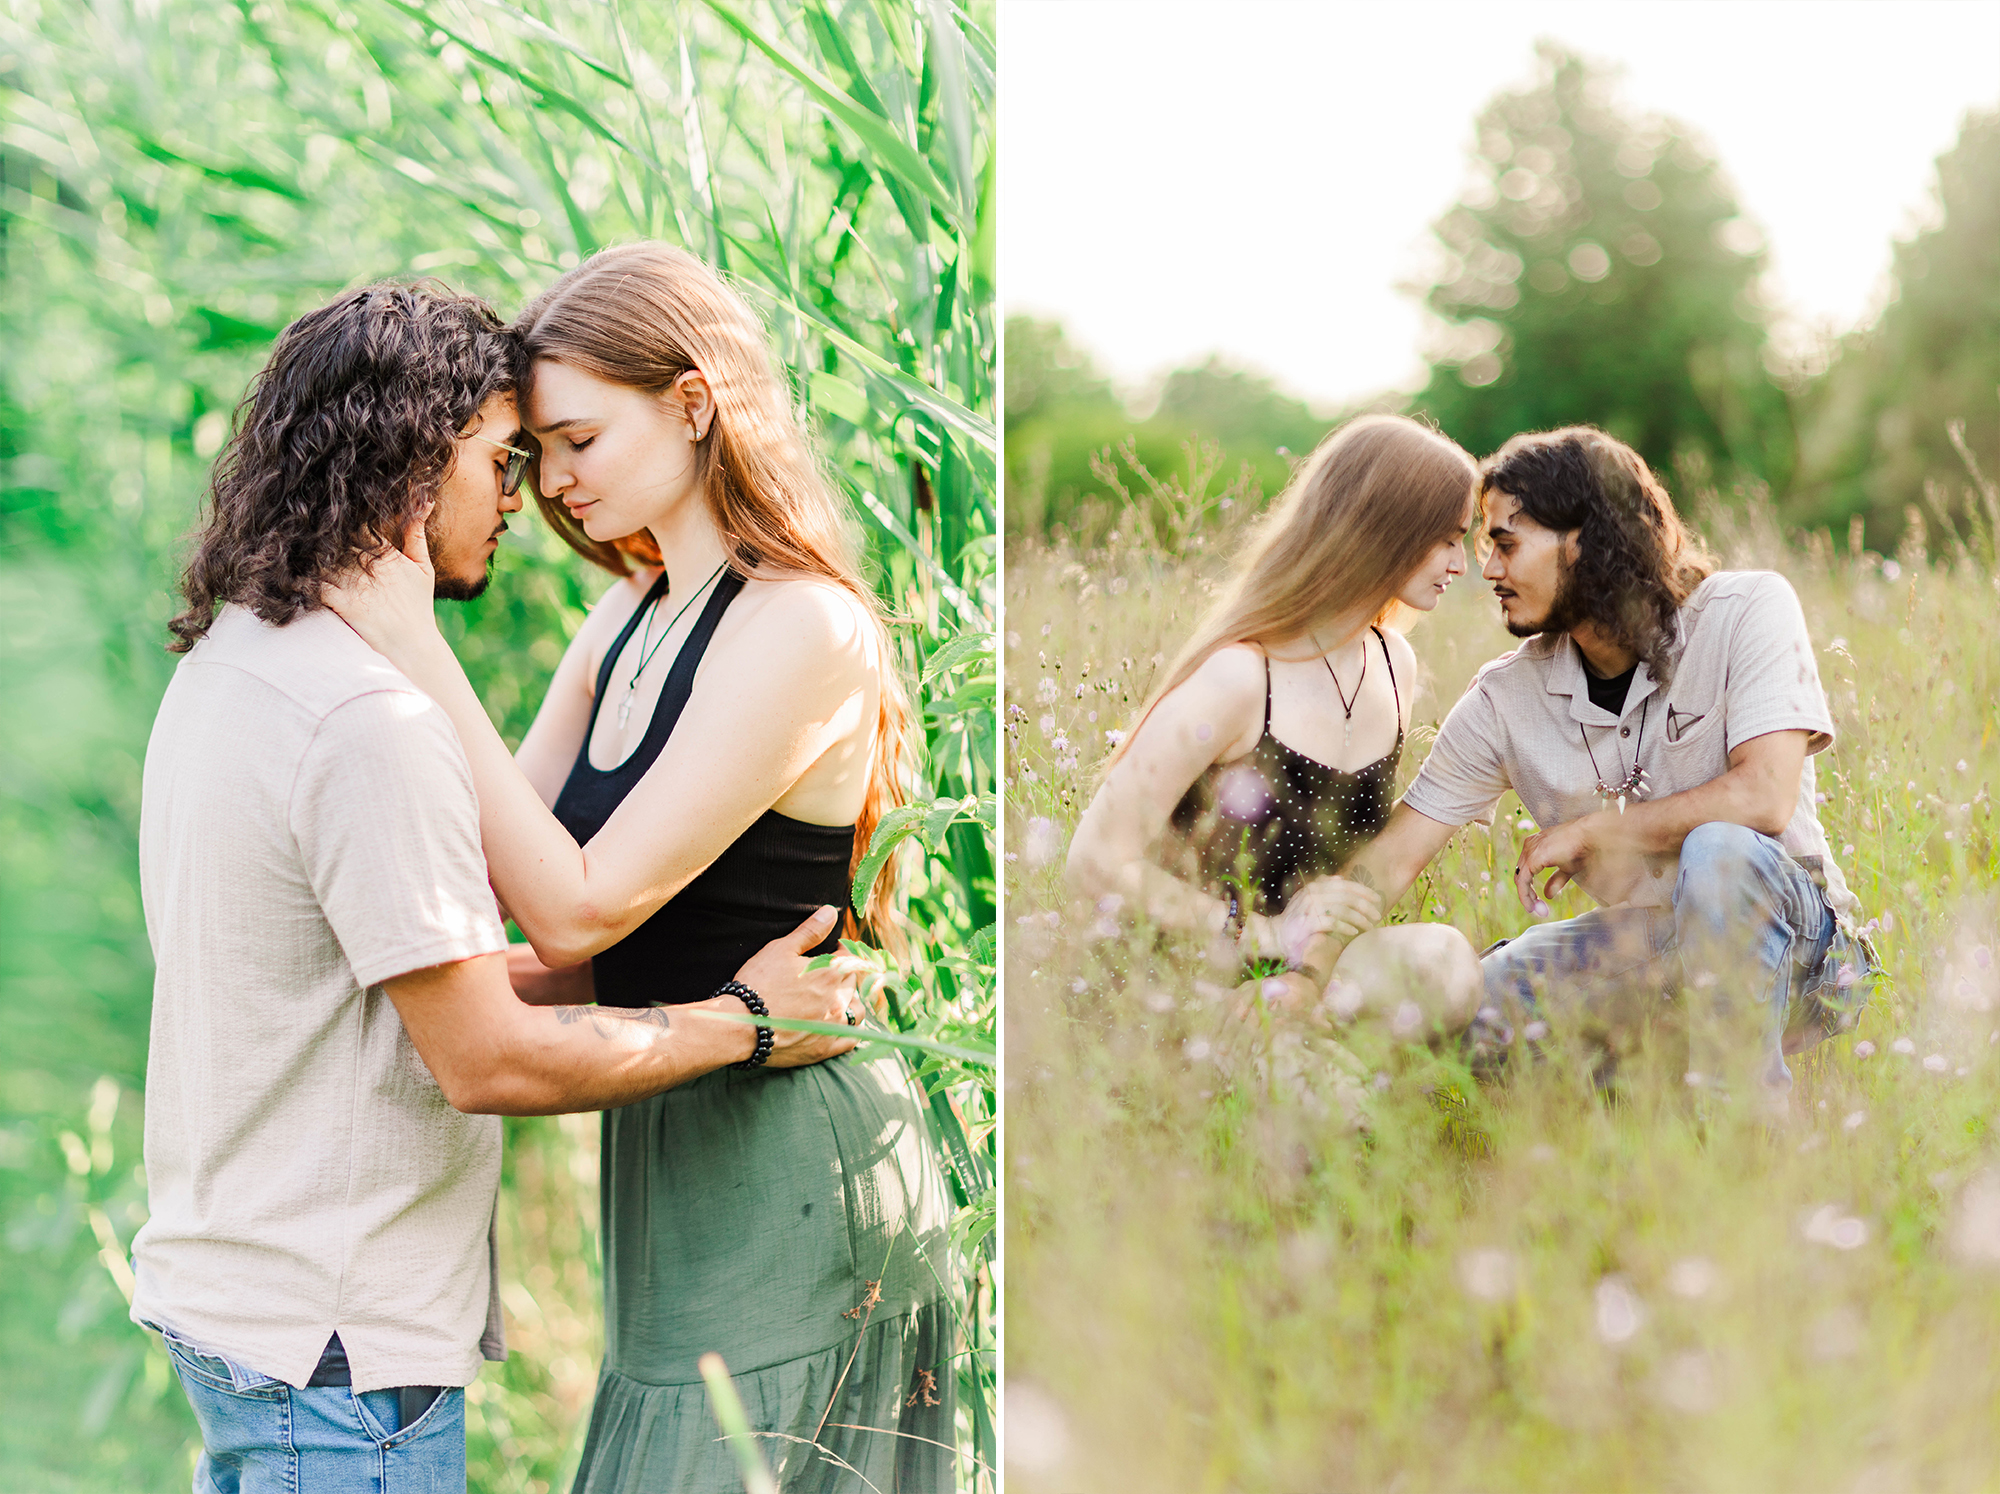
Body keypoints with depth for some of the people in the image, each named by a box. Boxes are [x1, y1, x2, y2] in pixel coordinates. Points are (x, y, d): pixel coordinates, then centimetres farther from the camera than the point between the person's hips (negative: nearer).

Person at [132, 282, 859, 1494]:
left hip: (219, 1280, 10)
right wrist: (744, 1021, -10)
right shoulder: (372, 721, -23)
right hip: (334, 1344, -10)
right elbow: (487, 1061, -22)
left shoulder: (228, 660, 8)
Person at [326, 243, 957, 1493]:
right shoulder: (629, 618, 10)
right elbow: (505, 868, 9)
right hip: (676, 1150, 9)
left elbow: (579, 911, -22)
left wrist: (414, 647, -20)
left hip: (789, 1173, -9)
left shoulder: (801, 628, -18)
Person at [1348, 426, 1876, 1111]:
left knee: (1717, 851, -36)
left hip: (1791, 931, -3)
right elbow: (1388, 862, -3)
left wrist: (1584, 832, -16)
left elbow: (1763, 797, -24)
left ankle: (1750, 1105, -20)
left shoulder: (1749, 610, -12)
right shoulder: (1506, 700, -2)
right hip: (1643, 943, 3)